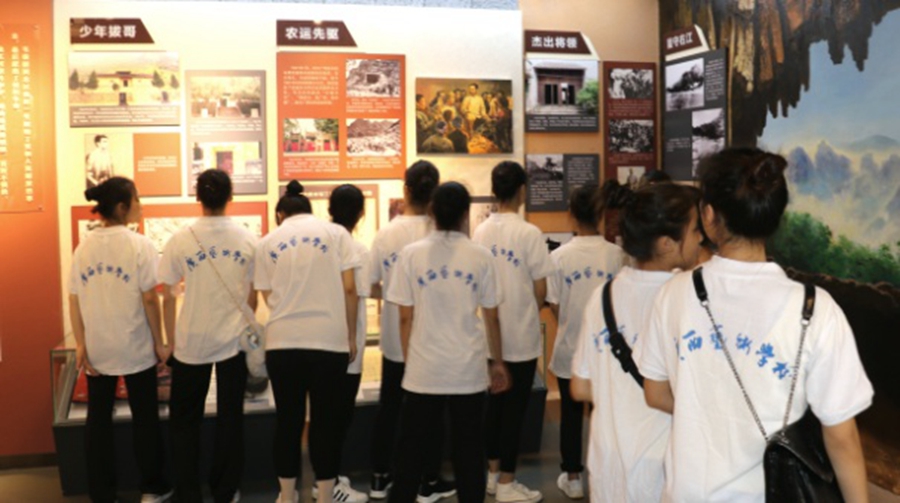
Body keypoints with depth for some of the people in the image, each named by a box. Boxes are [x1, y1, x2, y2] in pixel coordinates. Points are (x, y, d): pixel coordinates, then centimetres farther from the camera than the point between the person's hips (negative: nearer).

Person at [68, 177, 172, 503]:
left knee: (98, 420, 10)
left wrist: (80, 345, 3)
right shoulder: (139, 245, -11)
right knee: (144, 418, 10)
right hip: (135, 347, -4)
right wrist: (159, 342, -5)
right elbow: (149, 298, -13)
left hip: (96, 349, 4)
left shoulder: (84, 248, 3)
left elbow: (74, 301, 0)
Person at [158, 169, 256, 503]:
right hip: (235, 340, 1)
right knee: (230, 418, 12)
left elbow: (168, 298, -5)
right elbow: (253, 296, 4)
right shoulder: (248, 240, -3)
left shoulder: (180, 240, -7)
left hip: (192, 342, -1)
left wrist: (170, 341, 6)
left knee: (185, 420, 14)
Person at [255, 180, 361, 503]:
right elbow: (349, 289, -1)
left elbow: (268, 296, 11)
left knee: (287, 420, 13)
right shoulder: (335, 233, 6)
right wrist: (351, 337, 6)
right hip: (329, 340, -1)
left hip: (282, 342, 2)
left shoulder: (268, 243, 10)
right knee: (325, 421, 8)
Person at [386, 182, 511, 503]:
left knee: (412, 450, 12)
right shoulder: (480, 257, -3)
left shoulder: (411, 254, -3)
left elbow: (406, 318, -1)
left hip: (423, 371, 0)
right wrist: (498, 363, 15)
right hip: (469, 371, 0)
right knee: (469, 451, 11)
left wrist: (408, 362, 10)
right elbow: (491, 318, 3)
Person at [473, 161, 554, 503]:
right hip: (521, 336, -5)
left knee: (494, 404, 17)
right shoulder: (529, 233, -14)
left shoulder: (480, 232, 0)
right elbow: (540, 290, -11)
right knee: (514, 409, 4)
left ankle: (493, 473, 29)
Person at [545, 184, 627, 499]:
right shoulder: (617, 255, -11)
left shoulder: (559, 256, -11)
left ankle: (572, 478, 23)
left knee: (571, 414, 14)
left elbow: (554, 307, -6)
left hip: (570, 348, 0)